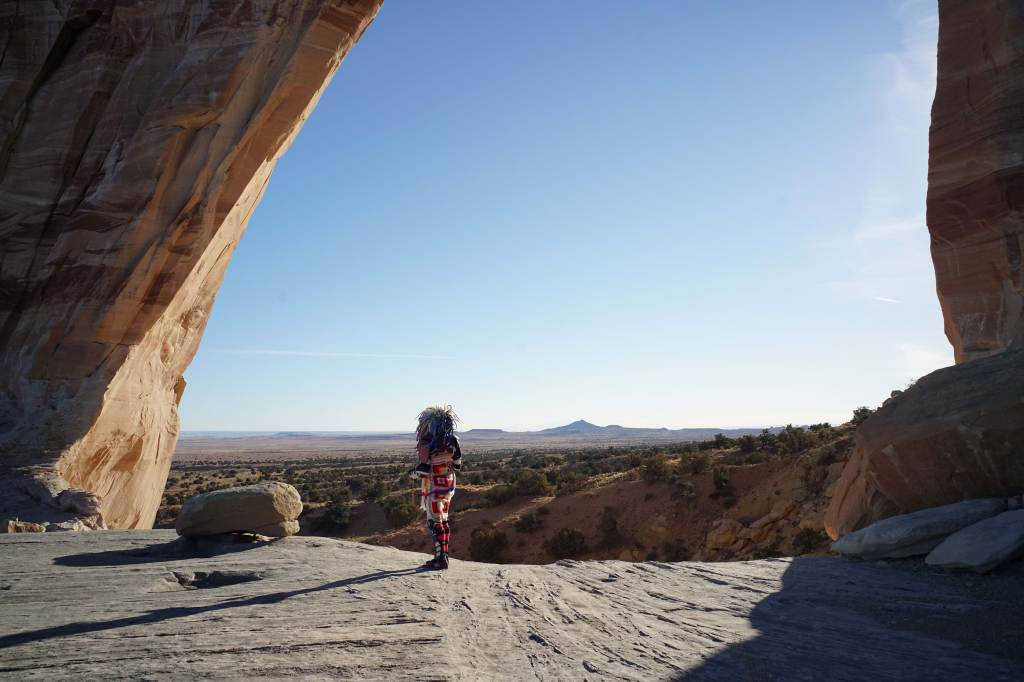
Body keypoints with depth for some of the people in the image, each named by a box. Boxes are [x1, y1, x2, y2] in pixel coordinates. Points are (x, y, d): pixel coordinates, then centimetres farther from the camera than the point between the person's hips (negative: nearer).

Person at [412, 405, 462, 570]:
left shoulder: (427, 443, -16)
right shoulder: (452, 442, 4)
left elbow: (423, 469, -17)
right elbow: (457, 465, 9)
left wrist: (415, 472, 3)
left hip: (434, 488, -7)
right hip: (449, 485, 7)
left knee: (435, 523, -1)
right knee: (444, 521, 16)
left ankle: (440, 559, 0)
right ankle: (443, 556, 23)